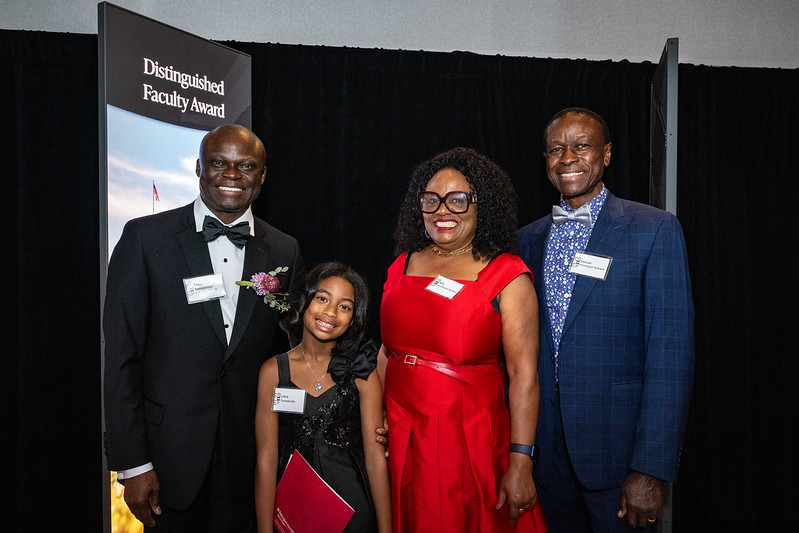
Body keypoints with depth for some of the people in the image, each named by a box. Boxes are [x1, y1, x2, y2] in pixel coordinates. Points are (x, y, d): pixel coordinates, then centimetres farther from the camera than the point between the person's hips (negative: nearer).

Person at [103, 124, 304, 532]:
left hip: (249, 453, 2)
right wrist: (132, 464, -9)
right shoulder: (145, 237, -7)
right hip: (170, 450, -2)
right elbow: (121, 356, -7)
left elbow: (289, 349, 7)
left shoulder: (285, 251, 1)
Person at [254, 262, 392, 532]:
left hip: (353, 509, 0)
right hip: (292, 506, 1)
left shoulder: (361, 372, -8)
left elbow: (375, 458, -7)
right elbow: (266, 460, -4)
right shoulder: (273, 371, -5)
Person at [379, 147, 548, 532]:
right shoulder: (403, 265, 5)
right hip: (399, 441, 4)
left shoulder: (507, 276, -9)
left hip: (471, 444, -4)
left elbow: (523, 374, -13)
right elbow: (388, 348, 10)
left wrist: (520, 464, -15)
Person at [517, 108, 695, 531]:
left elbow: (671, 350, -13)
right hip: (546, 444, 4)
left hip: (616, 442, -3)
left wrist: (651, 468, -17)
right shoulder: (530, 238, 6)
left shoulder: (654, 229, -8)